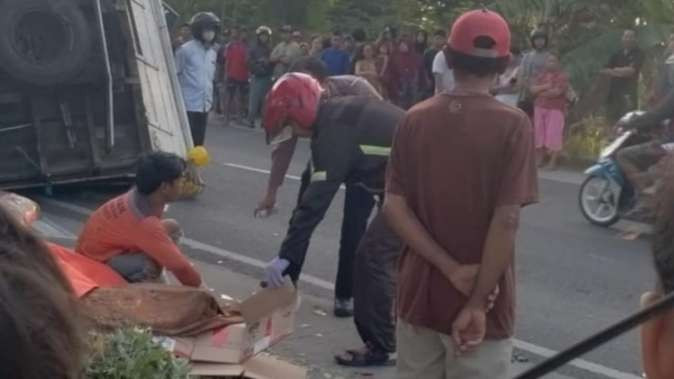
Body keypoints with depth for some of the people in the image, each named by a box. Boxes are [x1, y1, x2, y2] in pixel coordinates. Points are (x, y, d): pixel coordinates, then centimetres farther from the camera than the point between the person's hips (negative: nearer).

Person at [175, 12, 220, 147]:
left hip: (204, 105, 7)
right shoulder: (186, 50, -8)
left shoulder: (213, 53, 13)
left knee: (198, 142, 11)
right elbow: (174, 75, -7)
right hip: (189, 104, -7)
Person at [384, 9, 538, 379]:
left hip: (418, 293, 4)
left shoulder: (415, 119, 0)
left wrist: (452, 268, -10)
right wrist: (478, 303, -14)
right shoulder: (512, 125, -12)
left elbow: (394, 207, -7)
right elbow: (505, 221, -18)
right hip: (480, 302, -4)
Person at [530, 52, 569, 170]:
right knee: (539, 134, 5)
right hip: (539, 108, 6)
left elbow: (557, 92, -17)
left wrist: (541, 92, -5)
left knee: (553, 135, -8)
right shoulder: (542, 75, 15)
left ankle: (553, 162, -5)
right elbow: (532, 89, 4)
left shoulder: (562, 76, -4)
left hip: (555, 109, -6)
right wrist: (545, 87, -12)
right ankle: (539, 159, 13)